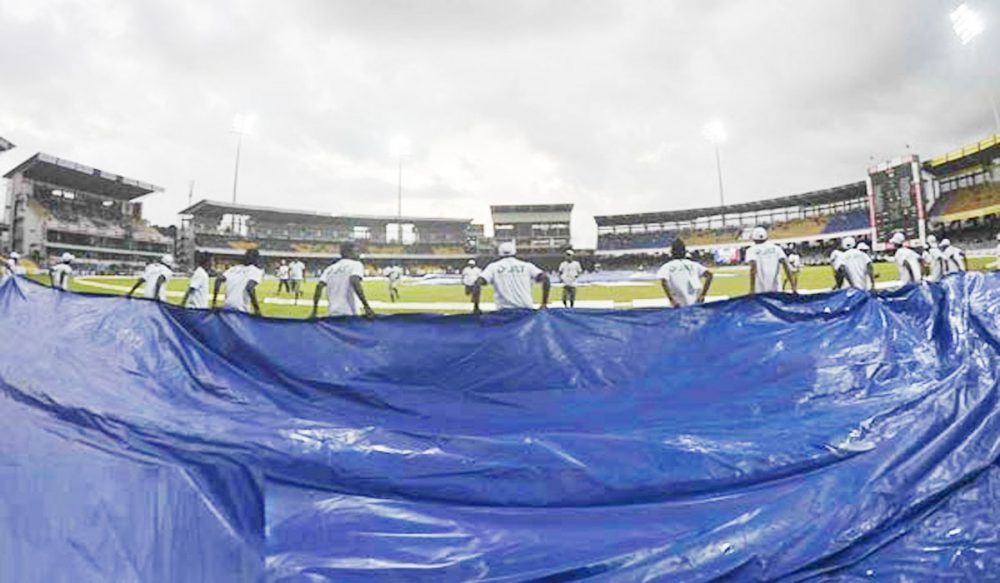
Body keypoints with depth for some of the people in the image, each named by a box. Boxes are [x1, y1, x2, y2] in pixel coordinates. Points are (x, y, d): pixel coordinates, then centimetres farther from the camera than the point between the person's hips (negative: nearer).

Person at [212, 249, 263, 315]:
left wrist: (214, 302, 9)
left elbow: (219, 279, 6)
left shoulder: (235, 268, 19)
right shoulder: (257, 271, 1)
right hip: (239, 309, -6)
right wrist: (257, 309, -14)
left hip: (226, 307, 6)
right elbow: (249, 287, -17)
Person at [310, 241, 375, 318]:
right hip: (349, 314, -6)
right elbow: (354, 282, -19)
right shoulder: (355, 264, 0)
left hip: (333, 314, 6)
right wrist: (366, 306, -22)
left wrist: (314, 311, 7)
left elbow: (319, 286, 5)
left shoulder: (331, 268, 16)